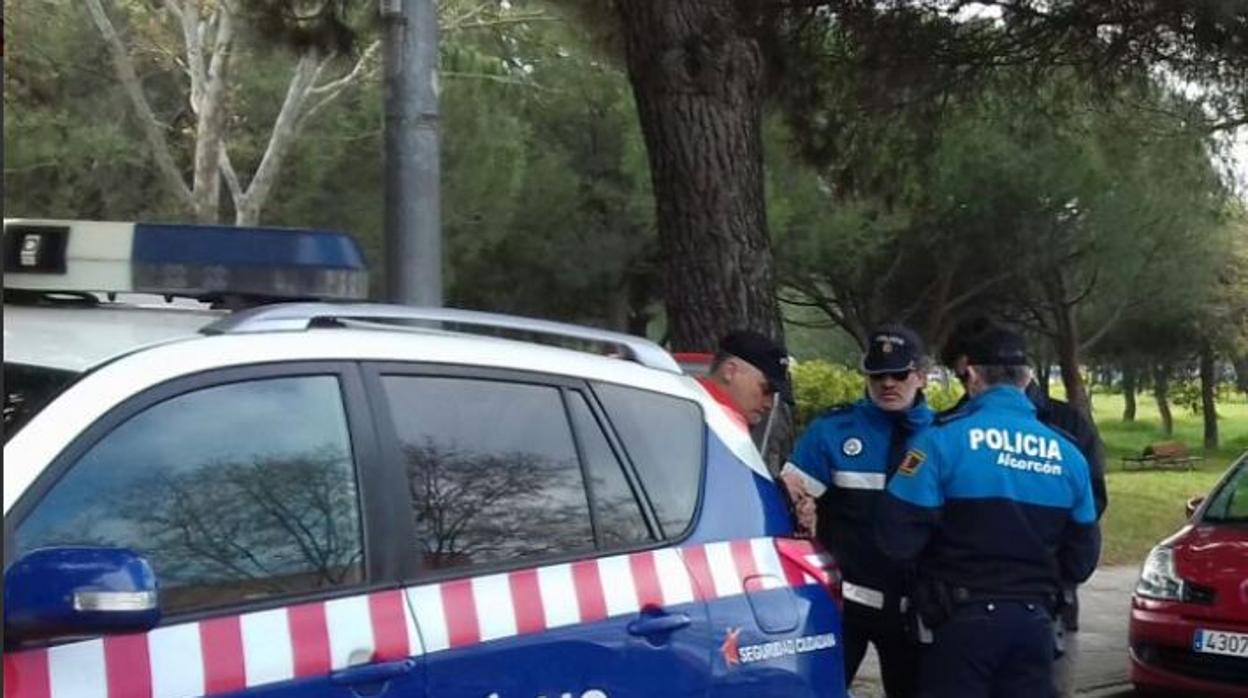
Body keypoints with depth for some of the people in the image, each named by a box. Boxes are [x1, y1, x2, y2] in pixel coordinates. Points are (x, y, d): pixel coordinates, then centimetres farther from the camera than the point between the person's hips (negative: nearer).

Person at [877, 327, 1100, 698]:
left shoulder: (944, 439, -11)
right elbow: (1081, 559, 11)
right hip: (1034, 619, 4)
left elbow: (897, 537, -13)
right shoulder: (1067, 454, 5)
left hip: (961, 619, -4)